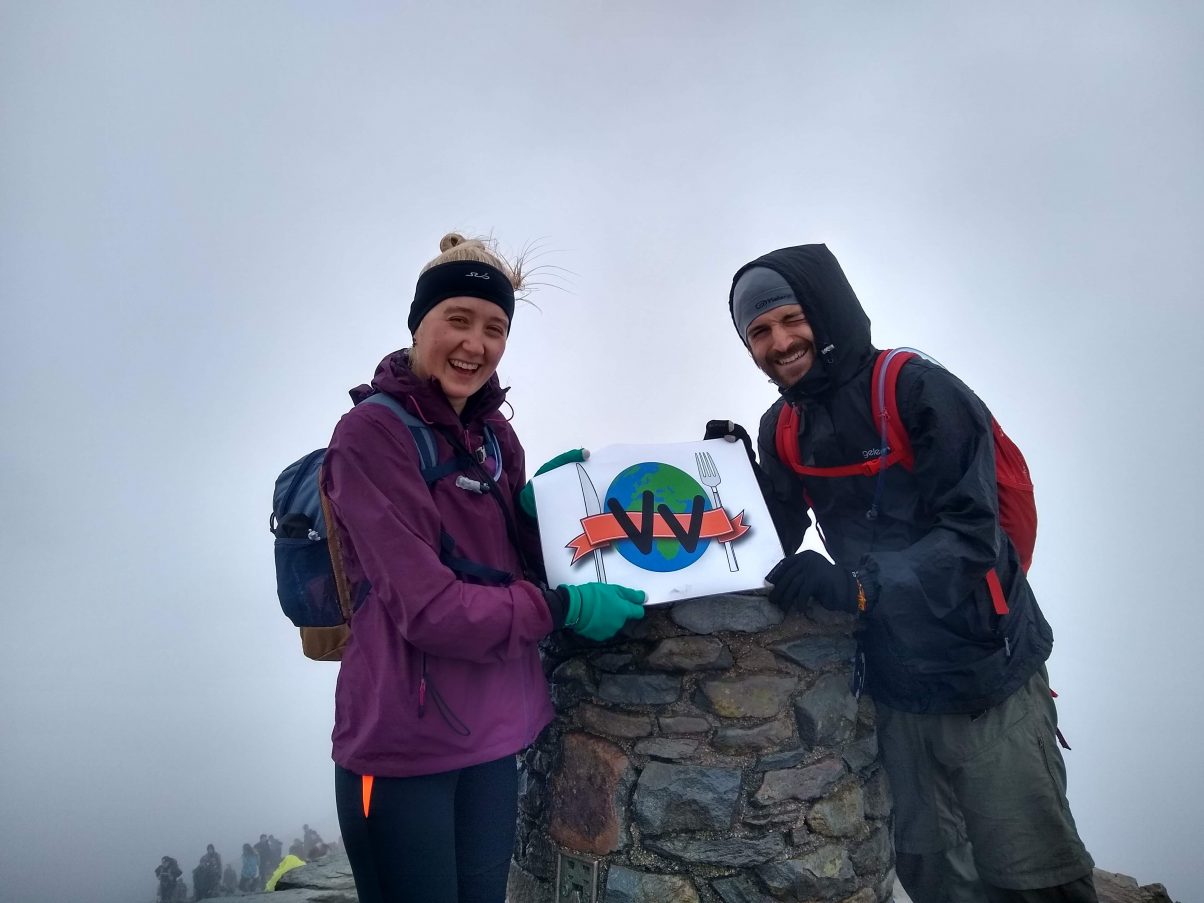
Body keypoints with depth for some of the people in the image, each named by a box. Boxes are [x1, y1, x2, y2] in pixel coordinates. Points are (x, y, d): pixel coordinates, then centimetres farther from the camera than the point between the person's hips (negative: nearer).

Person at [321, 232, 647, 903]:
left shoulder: (495, 434, 6)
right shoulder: (373, 432, -15)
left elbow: (514, 564, 9)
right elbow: (425, 605, -21)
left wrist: (540, 505, -9)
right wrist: (564, 608, -18)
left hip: (494, 731, 7)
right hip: (403, 739, -7)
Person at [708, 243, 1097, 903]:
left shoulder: (917, 389, -16)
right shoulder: (782, 429, 3)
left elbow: (970, 532, -21)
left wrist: (854, 586, -33)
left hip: (989, 683, -5)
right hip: (897, 690, 5)